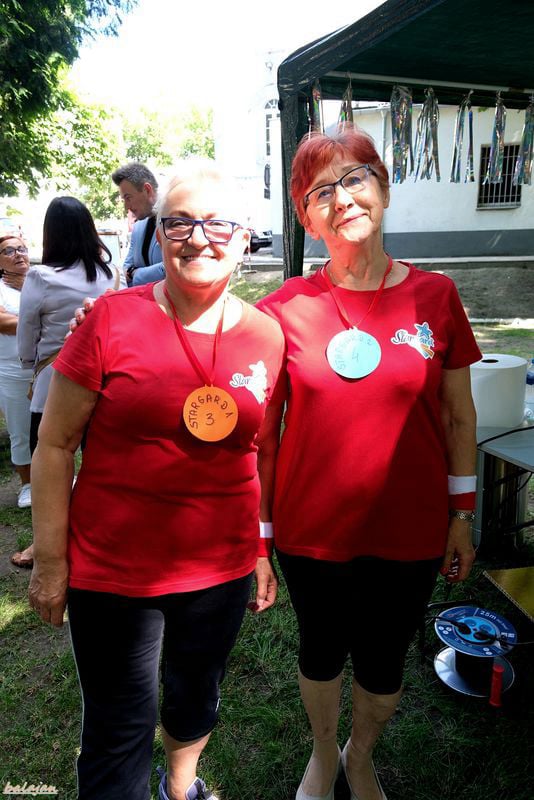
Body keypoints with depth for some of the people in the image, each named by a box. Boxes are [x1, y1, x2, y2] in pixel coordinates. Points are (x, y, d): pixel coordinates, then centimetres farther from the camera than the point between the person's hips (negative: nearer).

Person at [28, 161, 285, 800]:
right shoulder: (112, 320, -12)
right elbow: (54, 444, -7)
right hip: (112, 571, -3)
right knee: (119, 731, 13)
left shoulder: (266, 336, -3)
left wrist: (264, 549, 10)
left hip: (222, 568, 4)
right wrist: (50, 562, -6)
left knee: (197, 699, 26)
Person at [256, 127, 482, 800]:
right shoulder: (285, 308, -9)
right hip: (311, 530, 0)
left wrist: (462, 515, 4)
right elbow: (262, 429, -3)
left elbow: (458, 415, 2)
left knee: (383, 663, 20)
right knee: (320, 650, 22)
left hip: (410, 531, 1)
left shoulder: (435, 296, -5)